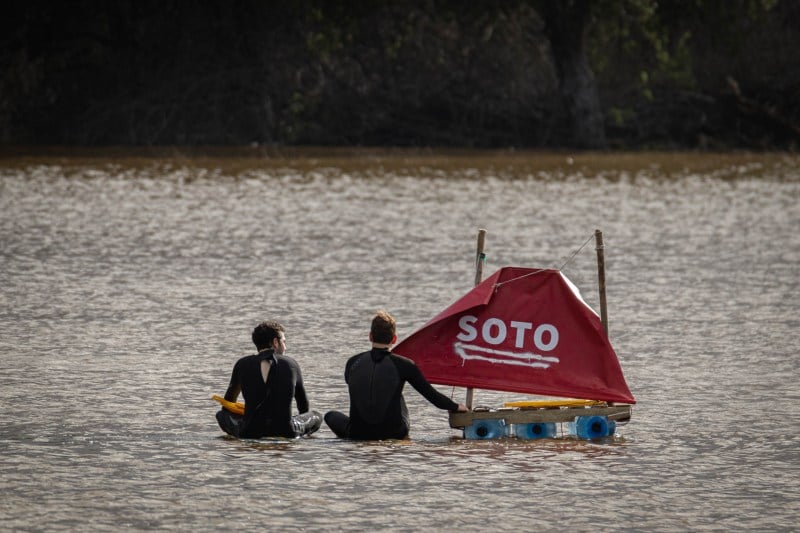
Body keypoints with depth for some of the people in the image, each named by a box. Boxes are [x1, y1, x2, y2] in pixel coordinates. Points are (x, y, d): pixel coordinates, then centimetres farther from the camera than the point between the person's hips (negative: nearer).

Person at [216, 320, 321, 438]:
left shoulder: (243, 365, 6)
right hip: (286, 432, 0)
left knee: (222, 414, 28)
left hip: (249, 433, 0)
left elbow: (229, 400, 21)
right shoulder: (291, 365, 6)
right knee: (317, 416, 27)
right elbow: (303, 405, 21)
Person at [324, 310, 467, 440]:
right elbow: (430, 394, -2)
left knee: (331, 416, 30)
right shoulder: (403, 365, -9)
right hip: (393, 434, -1)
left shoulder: (353, 363, -2)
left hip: (357, 434, 1)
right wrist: (456, 407, 15)